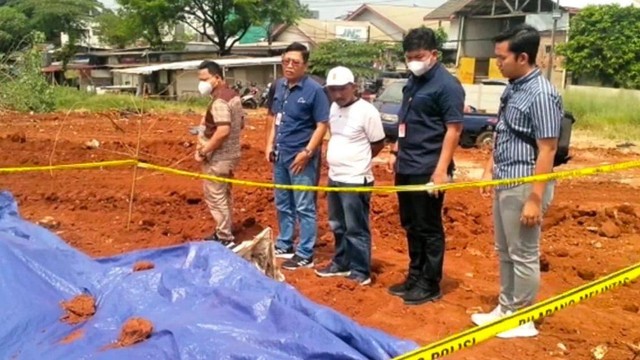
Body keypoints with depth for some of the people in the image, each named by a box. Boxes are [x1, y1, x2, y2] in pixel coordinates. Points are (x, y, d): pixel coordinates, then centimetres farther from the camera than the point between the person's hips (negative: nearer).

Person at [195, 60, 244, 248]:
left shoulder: (219, 100, -22)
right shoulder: (233, 95, 9)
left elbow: (222, 131, -32)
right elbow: (240, 122, 20)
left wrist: (203, 151, -23)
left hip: (218, 157, -10)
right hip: (230, 153, 10)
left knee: (215, 197, -2)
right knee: (224, 195, 19)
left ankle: (225, 239, 4)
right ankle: (223, 232, 30)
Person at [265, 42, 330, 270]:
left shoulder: (314, 90, -12)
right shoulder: (279, 86, 7)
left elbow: (322, 125, -13)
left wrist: (307, 152, -19)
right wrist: (270, 144, 10)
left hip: (301, 158, -7)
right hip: (280, 155, 7)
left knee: (304, 208, 0)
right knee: (283, 205, 17)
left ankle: (305, 255, 9)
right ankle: (284, 246, 31)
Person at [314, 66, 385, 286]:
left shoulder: (366, 111, -15)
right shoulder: (334, 108, 8)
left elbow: (378, 144, -8)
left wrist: (357, 161, 2)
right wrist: (340, 161, 9)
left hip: (355, 181, -8)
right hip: (334, 178, 8)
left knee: (356, 230, 1)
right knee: (338, 227, 19)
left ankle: (360, 273, 11)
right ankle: (341, 264, 34)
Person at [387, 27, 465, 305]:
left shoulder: (447, 85, -12)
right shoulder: (413, 81, 12)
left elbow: (453, 130, -16)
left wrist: (441, 170, -20)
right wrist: (396, 152, 18)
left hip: (427, 170, -8)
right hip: (406, 167, 8)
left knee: (429, 229, 2)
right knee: (411, 226, 15)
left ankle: (430, 285, 14)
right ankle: (415, 277, 28)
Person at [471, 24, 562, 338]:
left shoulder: (541, 95, -19)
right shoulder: (512, 88, 8)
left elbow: (547, 151, -20)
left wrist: (535, 199, -21)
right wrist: (490, 170, 17)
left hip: (524, 185, -9)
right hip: (504, 183, 9)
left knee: (523, 256, 4)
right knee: (504, 252, 19)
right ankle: (506, 309, 33)